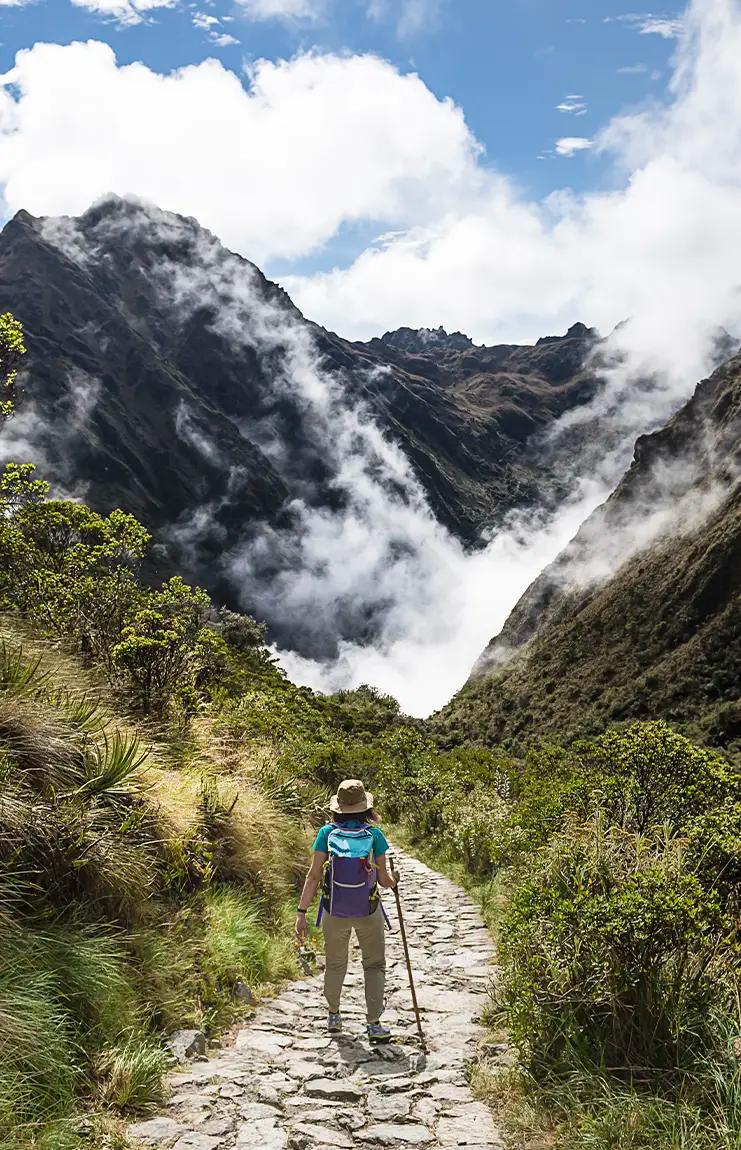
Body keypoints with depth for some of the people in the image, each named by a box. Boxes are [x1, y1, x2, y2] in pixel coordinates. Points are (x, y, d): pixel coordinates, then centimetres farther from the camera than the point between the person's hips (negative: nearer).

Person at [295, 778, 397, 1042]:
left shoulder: (327, 833, -11)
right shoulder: (374, 835, -12)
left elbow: (313, 876, -12)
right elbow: (383, 879, -7)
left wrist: (301, 913, -7)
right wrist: (392, 880, 16)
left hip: (334, 912, 1)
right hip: (368, 912, -1)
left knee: (335, 965, 22)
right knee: (374, 965, 17)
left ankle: (333, 1017, 36)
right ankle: (374, 1024, 12)